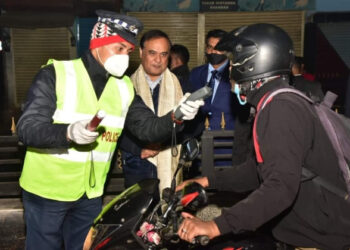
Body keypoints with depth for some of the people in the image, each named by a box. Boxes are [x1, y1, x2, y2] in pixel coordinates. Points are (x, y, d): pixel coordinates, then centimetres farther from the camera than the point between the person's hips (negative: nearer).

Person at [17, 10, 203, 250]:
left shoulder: (124, 86, 3)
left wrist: (175, 117, -22)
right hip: (46, 191, -4)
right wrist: (69, 132, -38)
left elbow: (147, 128, -2)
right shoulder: (55, 74, -13)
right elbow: (27, 129, -20)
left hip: (90, 195, 5)